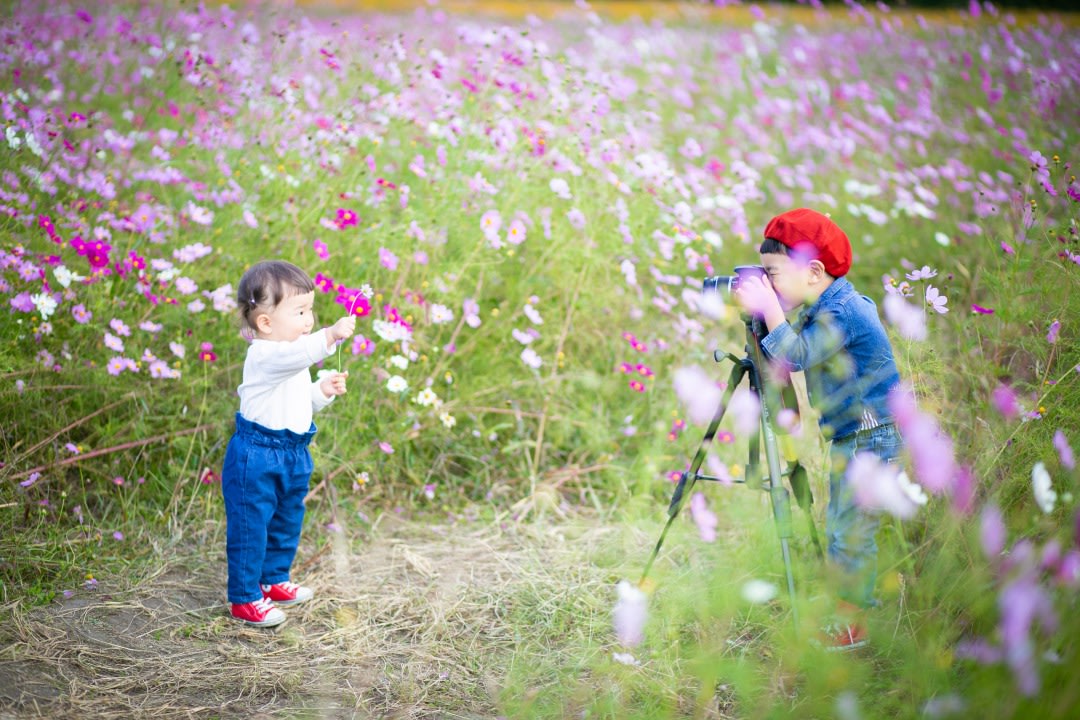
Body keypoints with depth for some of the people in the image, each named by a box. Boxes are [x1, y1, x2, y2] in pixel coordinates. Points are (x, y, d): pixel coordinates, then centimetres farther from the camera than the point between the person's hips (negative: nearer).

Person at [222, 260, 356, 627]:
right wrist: (331, 335, -58)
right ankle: (243, 599, 10)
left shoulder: (292, 360, 11)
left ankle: (274, 580, 41)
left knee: (287, 522, 22)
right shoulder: (264, 355, -22)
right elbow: (296, 353, -44)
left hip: (291, 455, 10)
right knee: (250, 528, -1)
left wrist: (322, 391, 2)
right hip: (254, 458, -10)